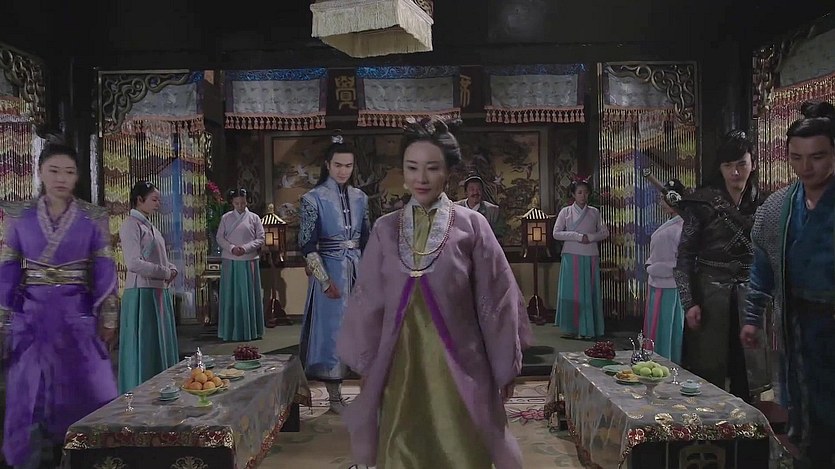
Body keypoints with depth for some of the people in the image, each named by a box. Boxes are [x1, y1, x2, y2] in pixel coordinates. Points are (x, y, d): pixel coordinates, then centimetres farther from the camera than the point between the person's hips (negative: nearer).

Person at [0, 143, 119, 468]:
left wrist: (108, 319, -3)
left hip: (77, 317, -1)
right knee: (33, 398, 7)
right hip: (32, 318, 1)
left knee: (88, 395, -1)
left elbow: (105, 271, 0)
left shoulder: (93, 218, 1)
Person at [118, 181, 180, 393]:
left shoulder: (149, 225, 17)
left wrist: (171, 269, 3)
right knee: (143, 347, -2)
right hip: (142, 293, -9)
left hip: (159, 291, 9)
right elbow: (134, 263, -20)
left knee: (161, 344, 12)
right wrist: (165, 273, -13)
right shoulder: (131, 225, -10)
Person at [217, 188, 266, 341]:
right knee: (231, 295, 2)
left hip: (249, 261, -1)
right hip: (230, 261, 1)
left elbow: (260, 239, 1)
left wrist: (245, 248, -13)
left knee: (249, 295, 2)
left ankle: (251, 330, 8)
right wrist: (232, 248, -12)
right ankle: (232, 330, 8)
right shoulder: (226, 218, 7)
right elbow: (220, 238, 5)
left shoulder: (254, 218, 5)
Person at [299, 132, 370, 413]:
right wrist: (325, 280, -15)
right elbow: (307, 243, -10)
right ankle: (334, 395, 11)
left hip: (357, 270, 5)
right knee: (332, 327, 1)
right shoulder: (314, 198, -7)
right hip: (330, 270, -5)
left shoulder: (360, 198, 8)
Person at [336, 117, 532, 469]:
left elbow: (495, 299, -2)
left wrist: (506, 366, 2)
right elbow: (368, 301, 7)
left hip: (457, 364, -2)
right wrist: (366, 365, 9)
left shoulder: (471, 225, -5)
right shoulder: (385, 229, 2)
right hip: (400, 364, 2)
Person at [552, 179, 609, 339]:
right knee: (573, 293, -2)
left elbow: (605, 232, 8)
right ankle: (574, 328, 4)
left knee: (590, 292, 3)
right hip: (572, 257, -2)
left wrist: (590, 237, -9)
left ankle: (589, 328, 10)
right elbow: (556, 233, -3)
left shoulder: (594, 212, 9)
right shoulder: (565, 212, 3)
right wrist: (577, 236, -12)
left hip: (590, 258, 2)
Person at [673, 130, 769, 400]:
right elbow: (684, 256, -5)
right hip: (710, 292, -3)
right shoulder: (703, 203, -4)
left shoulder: (761, 203, 6)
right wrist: (689, 303, -11)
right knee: (707, 373, 2)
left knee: (747, 377, 8)